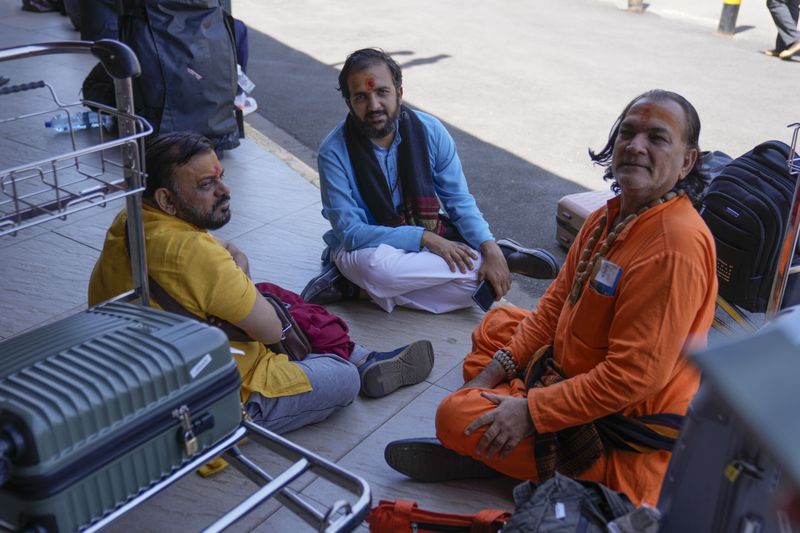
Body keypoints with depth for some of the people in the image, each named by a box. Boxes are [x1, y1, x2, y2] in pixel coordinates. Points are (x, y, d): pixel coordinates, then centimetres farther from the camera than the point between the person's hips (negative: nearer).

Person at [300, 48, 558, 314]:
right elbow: (350, 232, -21)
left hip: (429, 236, 3)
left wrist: (490, 249, -21)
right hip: (362, 246, -2)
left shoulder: (430, 130, -9)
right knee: (377, 266, -40)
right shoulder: (333, 152, -18)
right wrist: (425, 239, -27)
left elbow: (459, 201, -4)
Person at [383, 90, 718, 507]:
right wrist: (493, 373, 4)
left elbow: (634, 375, -29)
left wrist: (531, 412, -24)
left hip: (625, 434, -10)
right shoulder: (611, 217, 2)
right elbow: (556, 303, 9)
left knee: (456, 416, -20)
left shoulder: (677, 245, -28)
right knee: (497, 324, 21)